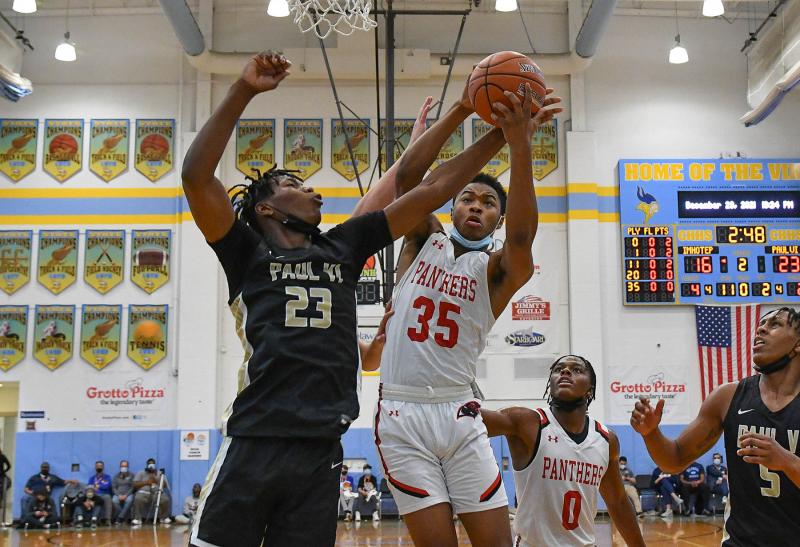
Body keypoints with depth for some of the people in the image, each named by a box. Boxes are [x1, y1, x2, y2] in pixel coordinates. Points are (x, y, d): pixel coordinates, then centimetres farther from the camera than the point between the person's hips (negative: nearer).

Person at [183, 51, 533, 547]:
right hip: (253, 446, -3)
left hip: (322, 451, 4)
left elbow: (430, 193, 14)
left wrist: (500, 135, 12)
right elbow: (196, 177, -8)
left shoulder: (342, 247, 16)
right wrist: (244, 91, -11)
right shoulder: (248, 254, 6)